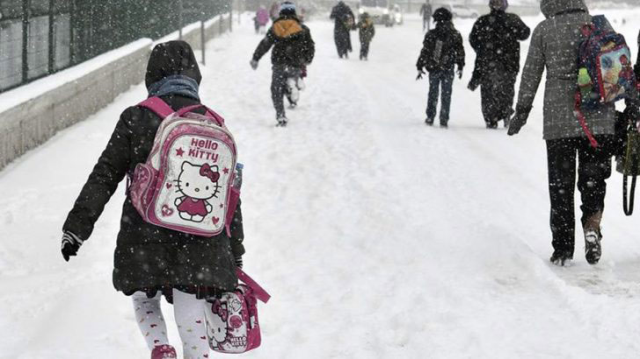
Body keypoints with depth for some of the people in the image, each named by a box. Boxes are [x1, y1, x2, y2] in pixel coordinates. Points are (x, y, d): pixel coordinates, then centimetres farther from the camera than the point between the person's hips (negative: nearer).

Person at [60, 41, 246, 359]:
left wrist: (77, 226, 2)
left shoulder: (136, 119, -3)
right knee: (191, 320, 8)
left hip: (145, 239, -1)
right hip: (200, 244, 1)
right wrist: (234, 253, 15)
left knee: (145, 299, 24)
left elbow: (104, 177, -4)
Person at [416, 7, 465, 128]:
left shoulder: (431, 35, -9)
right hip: (448, 70, 0)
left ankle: (430, 118, 16)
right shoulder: (455, 35, -4)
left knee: (433, 93, 14)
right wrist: (460, 67, 16)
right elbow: (460, 52, 3)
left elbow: (424, 52, -6)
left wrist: (420, 67, 1)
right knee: (446, 95, 7)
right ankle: (444, 120, 5)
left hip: (433, 69, 0)